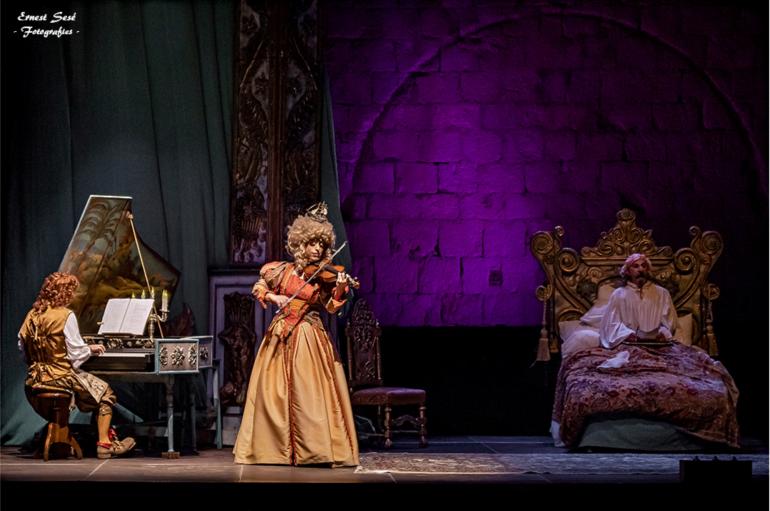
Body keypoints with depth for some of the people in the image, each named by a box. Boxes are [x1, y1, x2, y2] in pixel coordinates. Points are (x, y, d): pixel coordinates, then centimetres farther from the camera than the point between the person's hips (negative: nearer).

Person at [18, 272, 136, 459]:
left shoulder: (33, 314, 4)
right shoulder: (66, 316, -15)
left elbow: (22, 345, 8)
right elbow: (76, 353, -16)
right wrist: (91, 349, 6)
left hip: (35, 378, 8)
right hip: (60, 376, -8)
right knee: (105, 393, 11)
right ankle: (104, 444, 6)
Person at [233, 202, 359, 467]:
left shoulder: (325, 276, 1)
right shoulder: (285, 270, 6)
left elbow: (331, 308, -9)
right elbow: (258, 288, 14)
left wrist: (339, 290, -27)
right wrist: (273, 297, -5)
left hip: (310, 339, -2)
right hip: (280, 335, 3)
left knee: (309, 393, -10)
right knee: (275, 390, 4)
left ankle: (315, 449, -8)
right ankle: (274, 446, 14)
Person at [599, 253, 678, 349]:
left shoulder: (662, 293, 15)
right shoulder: (618, 294, 11)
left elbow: (669, 320, 9)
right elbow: (612, 323, 2)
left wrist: (663, 333, -13)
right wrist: (627, 334, -17)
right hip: (628, 344, -2)